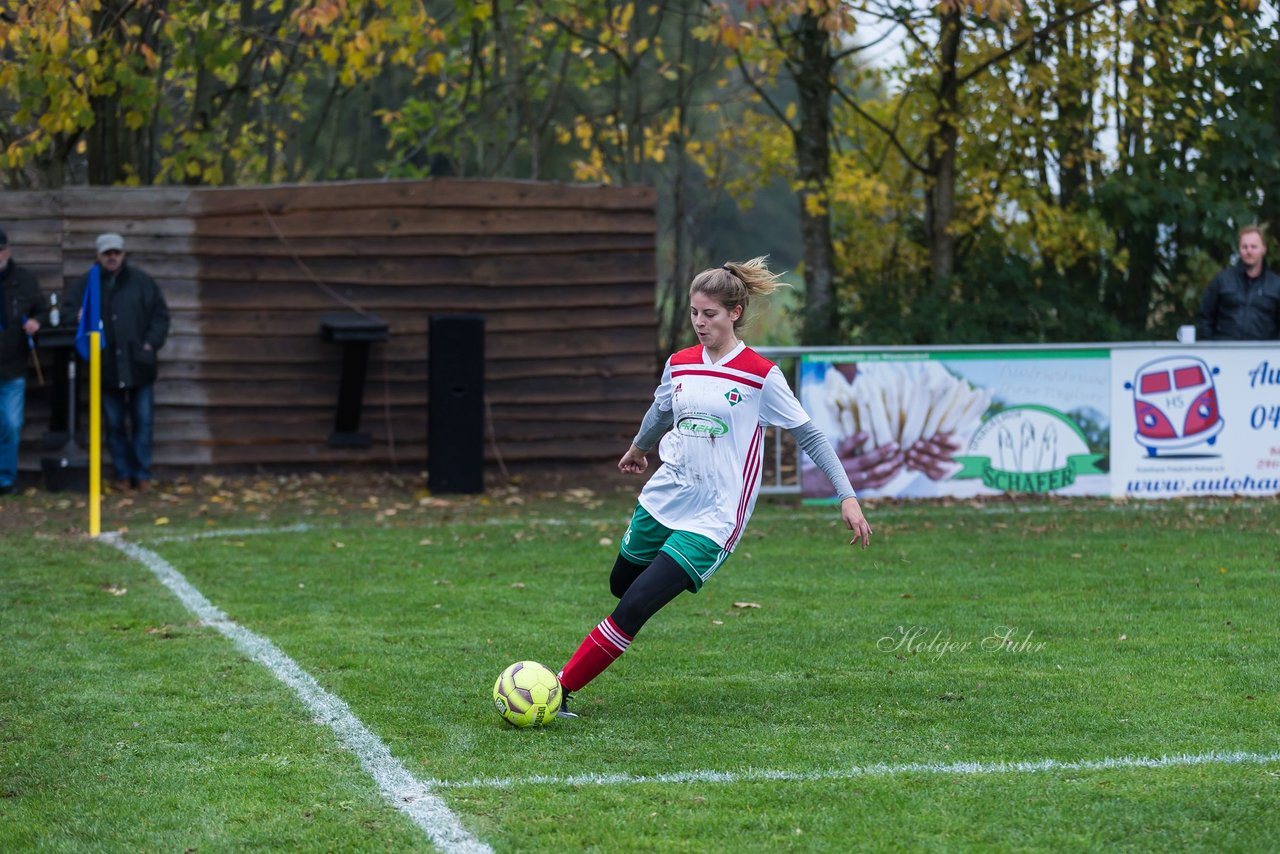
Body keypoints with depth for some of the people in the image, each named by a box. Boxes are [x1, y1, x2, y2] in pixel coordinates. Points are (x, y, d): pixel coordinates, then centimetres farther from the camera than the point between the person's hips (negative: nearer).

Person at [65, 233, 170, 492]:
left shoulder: (141, 281, 2)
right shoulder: (88, 283, 3)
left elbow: (160, 315, 5)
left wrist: (151, 343, -5)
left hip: (139, 365, -1)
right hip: (108, 367, 1)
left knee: (143, 422, 2)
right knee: (115, 424, 6)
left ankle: (142, 474, 11)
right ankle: (123, 474, 14)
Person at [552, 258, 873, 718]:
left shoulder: (761, 376, -11)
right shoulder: (679, 365, 5)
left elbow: (810, 436, -6)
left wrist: (847, 496, -11)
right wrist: (638, 448, 45)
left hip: (712, 518, -6)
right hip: (661, 501, 6)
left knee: (631, 610, -17)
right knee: (621, 585, 19)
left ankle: (561, 691, -10)